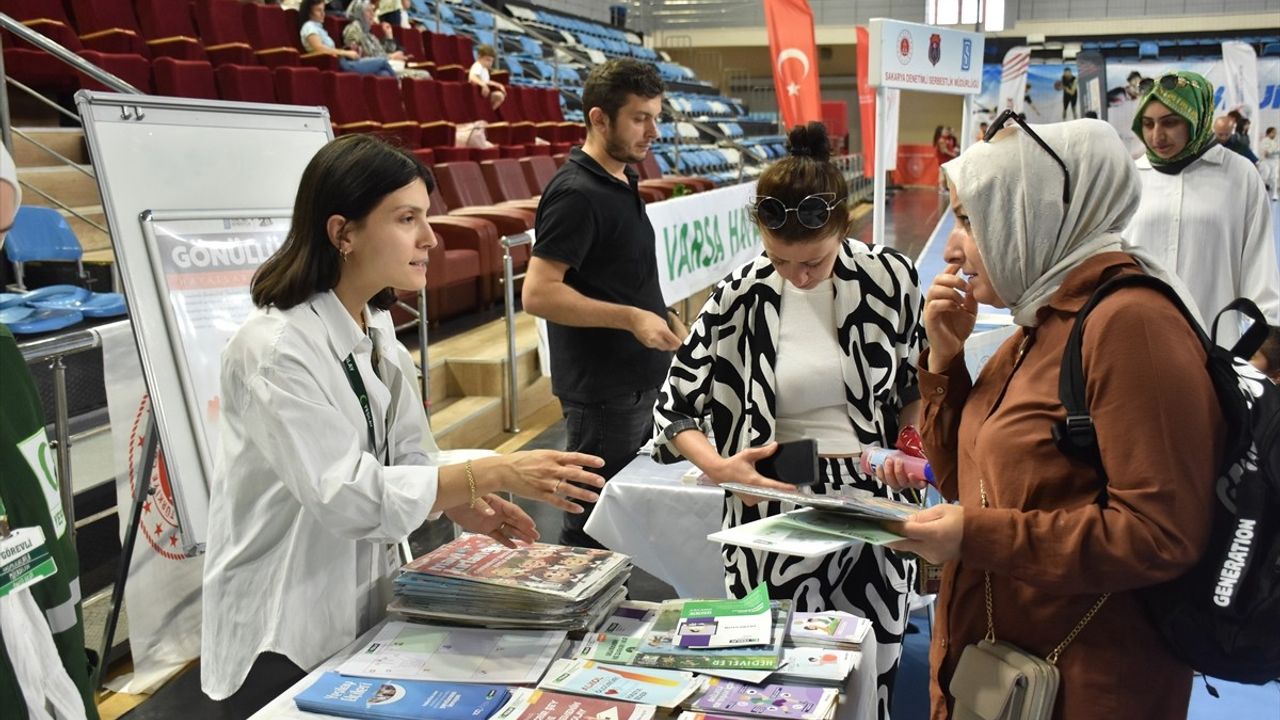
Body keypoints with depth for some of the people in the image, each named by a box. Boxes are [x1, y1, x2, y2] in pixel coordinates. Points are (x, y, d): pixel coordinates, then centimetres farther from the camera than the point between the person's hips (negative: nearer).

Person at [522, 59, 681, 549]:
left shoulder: (622, 181, 11)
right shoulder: (576, 193, -18)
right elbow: (538, 293, -24)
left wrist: (662, 319, 13)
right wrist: (630, 318, -25)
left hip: (639, 378, 10)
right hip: (602, 389, -10)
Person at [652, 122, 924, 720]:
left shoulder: (891, 277, -4)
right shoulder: (739, 299, -10)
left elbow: (920, 382, 12)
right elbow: (673, 409, -4)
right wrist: (716, 465, -22)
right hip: (776, 520, -2)